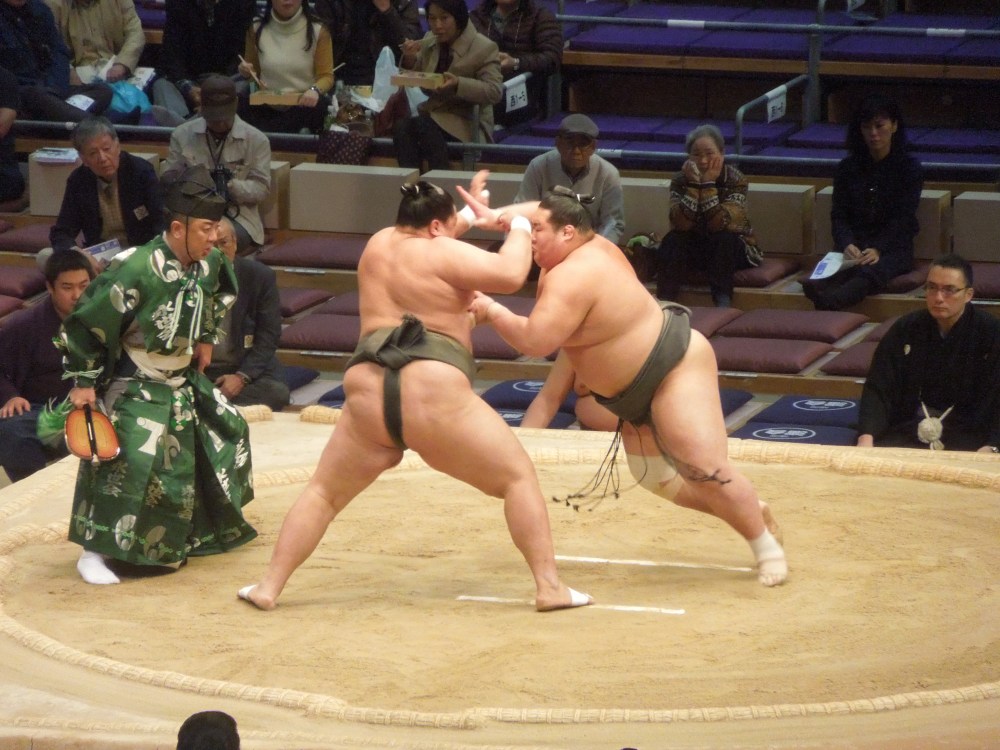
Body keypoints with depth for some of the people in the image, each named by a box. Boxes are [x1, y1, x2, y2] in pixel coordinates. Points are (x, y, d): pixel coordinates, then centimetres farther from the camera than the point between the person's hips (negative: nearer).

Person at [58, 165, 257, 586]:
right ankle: (95, 551, -11)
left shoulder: (209, 264, -8)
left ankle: (209, 528, 39)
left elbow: (218, 294, 21)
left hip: (183, 381, 8)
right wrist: (83, 382, -18)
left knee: (227, 432, 17)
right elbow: (85, 322, -23)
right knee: (128, 462, -22)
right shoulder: (138, 270, -31)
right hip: (134, 389, -8)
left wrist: (206, 338, 15)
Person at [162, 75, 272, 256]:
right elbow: (169, 179, 10)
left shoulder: (256, 140, 3)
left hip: (237, 216, -1)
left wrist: (232, 186, -20)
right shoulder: (182, 134, 8)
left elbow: (262, 188, 0)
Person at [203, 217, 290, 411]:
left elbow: (269, 336, -1)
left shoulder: (260, 276, -1)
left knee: (276, 393, -29)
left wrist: (242, 377, -14)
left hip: (248, 370, 1)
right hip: (197, 371, -1)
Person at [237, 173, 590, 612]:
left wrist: (470, 217, 43)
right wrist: (520, 230, 8)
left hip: (368, 398, 5)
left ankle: (268, 588, 11)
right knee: (519, 478, 7)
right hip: (435, 398, -5)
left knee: (323, 494, 20)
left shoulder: (378, 244, 18)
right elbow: (510, 275, -10)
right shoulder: (442, 252, 0)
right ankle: (549, 587, -2)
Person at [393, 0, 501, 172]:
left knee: (423, 126, -34)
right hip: (432, 115, 5)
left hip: (467, 123, -5)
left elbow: (495, 92, -16)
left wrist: (458, 85, -30)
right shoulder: (429, 42, 10)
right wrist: (410, 59, -4)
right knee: (401, 126, -28)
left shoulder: (484, 48, -8)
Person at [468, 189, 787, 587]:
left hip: (677, 365, -11)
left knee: (706, 470, -16)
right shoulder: (590, 244, 1)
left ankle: (767, 548, -4)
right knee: (658, 478, 9)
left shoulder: (571, 278, -26)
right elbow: (541, 212, 21)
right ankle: (752, 510, 22)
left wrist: (492, 310, -19)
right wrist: (493, 216, 7)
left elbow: (534, 341, -33)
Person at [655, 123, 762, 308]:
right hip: (693, 248, 2)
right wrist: (693, 184, -31)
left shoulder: (735, 180, -17)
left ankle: (723, 305, -37)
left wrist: (708, 184, -33)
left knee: (723, 238, -34)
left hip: (729, 250, -2)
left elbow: (719, 225, -31)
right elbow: (681, 224, -25)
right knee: (673, 240, -27)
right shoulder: (681, 180, -10)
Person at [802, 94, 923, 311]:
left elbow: (903, 220, -6)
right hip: (855, 245, 4)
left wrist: (878, 250, -24)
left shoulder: (909, 167, 4)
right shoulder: (847, 167, 13)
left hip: (893, 246, -3)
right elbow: (839, 215, 5)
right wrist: (847, 245, -18)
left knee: (873, 270, -41)